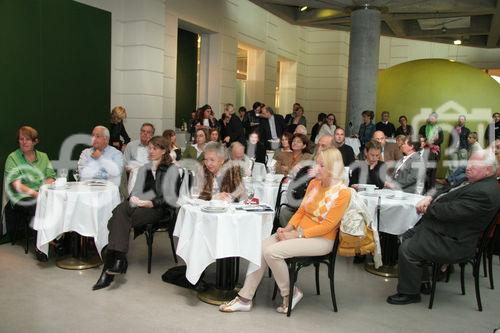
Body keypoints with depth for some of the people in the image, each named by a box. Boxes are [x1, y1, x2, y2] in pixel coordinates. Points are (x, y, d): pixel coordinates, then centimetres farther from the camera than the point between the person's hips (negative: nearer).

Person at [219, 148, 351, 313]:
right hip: (299, 232, 7)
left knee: (272, 252, -24)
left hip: (322, 240, -6)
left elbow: (327, 225, -16)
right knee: (261, 248, -14)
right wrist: (287, 228, -4)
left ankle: (290, 293, -1)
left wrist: (295, 235, -17)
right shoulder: (314, 183, 7)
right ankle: (244, 299, -8)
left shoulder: (342, 192, -12)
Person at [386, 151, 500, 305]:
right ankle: (418, 278, 28)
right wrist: (430, 198, -3)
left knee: (407, 249, -19)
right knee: (408, 236, 17)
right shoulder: (475, 182, 11)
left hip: (453, 242, -12)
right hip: (441, 229, 12)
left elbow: (451, 211, -29)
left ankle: (409, 293, 0)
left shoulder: (485, 192, -24)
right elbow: (447, 194, 18)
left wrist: (427, 208, -12)